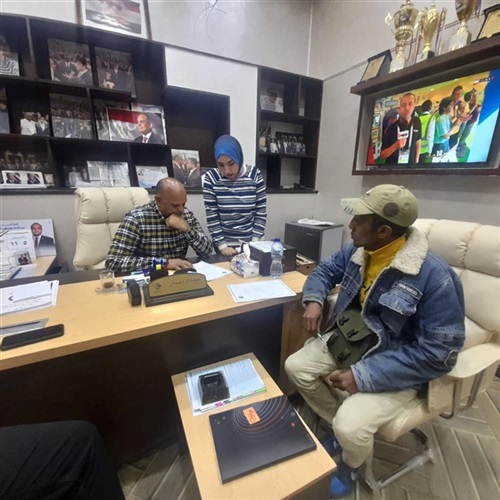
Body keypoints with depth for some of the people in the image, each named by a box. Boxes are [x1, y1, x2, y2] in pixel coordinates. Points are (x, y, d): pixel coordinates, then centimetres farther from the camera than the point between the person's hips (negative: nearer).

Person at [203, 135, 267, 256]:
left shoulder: (255, 175, -7)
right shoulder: (211, 178, -9)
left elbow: (261, 212, -5)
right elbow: (211, 216, -8)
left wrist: (254, 242, -10)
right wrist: (222, 245, -13)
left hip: (249, 243, 1)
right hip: (225, 244, 0)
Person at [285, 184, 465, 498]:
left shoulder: (434, 276, -26)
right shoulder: (357, 251, -7)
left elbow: (439, 353, -25)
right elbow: (325, 270, 11)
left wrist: (364, 375, -28)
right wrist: (314, 299, -11)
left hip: (397, 367, -6)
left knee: (350, 426, -22)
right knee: (295, 367, -1)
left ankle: (351, 466, 19)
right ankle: (340, 430, 24)